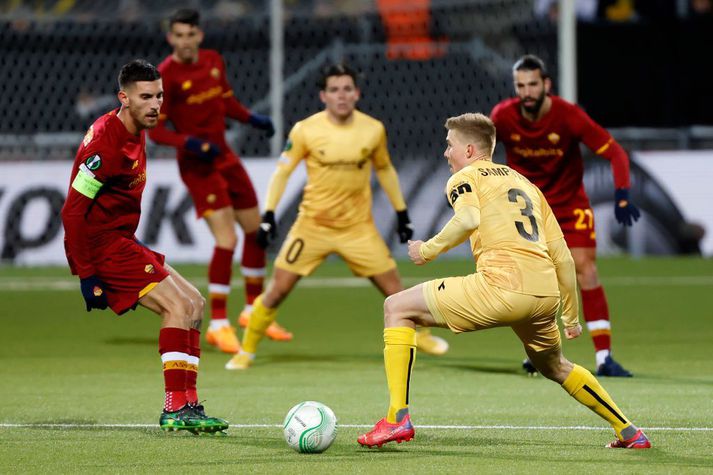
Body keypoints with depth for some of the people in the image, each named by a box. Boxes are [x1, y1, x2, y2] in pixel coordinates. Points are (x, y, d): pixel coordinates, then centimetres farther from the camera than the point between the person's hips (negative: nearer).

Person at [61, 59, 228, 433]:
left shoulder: (135, 134, 10)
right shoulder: (105, 143, -21)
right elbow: (73, 213, -23)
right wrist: (87, 276, -22)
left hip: (120, 242, 10)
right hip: (103, 246, -10)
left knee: (193, 304, 10)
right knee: (177, 306, -17)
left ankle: (186, 404, 9)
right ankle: (176, 408, -15)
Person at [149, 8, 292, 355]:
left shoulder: (213, 61, 4)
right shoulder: (165, 76, -15)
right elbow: (155, 131, -14)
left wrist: (253, 119, 3)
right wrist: (190, 143, -28)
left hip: (225, 156, 7)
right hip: (197, 165, -7)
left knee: (256, 232, 13)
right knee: (227, 240, -16)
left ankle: (253, 311, 31)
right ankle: (218, 325, -5)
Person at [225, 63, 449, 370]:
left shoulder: (373, 130, -4)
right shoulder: (305, 130, -11)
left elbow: (384, 170, 12)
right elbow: (282, 172, -3)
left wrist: (402, 213, 13)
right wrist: (268, 215, -10)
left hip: (359, 228, 1)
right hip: (313, 226, -1)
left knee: (393, 288, 2)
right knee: (278, 289, -6)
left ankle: (418, 335, 30)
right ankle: (247, 351, 11)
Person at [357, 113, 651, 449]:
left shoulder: (465, 178, 10)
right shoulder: (525, 183, 29)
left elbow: (468, 219, -16)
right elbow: (562, 257, 26)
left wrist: (429, 249, -2)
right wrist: (571, 317, 32)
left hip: (502, 286, -7)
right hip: (546, 294, 7)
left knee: (397, 309, 6)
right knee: (555, 368, 36)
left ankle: (398, 418, -4)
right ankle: (629, 431, 36)